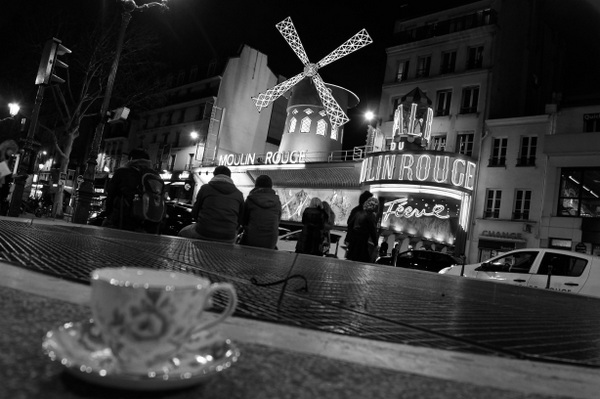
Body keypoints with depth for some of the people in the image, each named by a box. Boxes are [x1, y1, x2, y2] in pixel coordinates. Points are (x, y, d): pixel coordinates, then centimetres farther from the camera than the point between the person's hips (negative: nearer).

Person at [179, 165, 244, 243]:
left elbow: (194, 214, 9)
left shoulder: (205, 188, 3)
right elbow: (239, 221, 9)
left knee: (182, 233, 29)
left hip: (202, 234, -1)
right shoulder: (239, 194, 6)